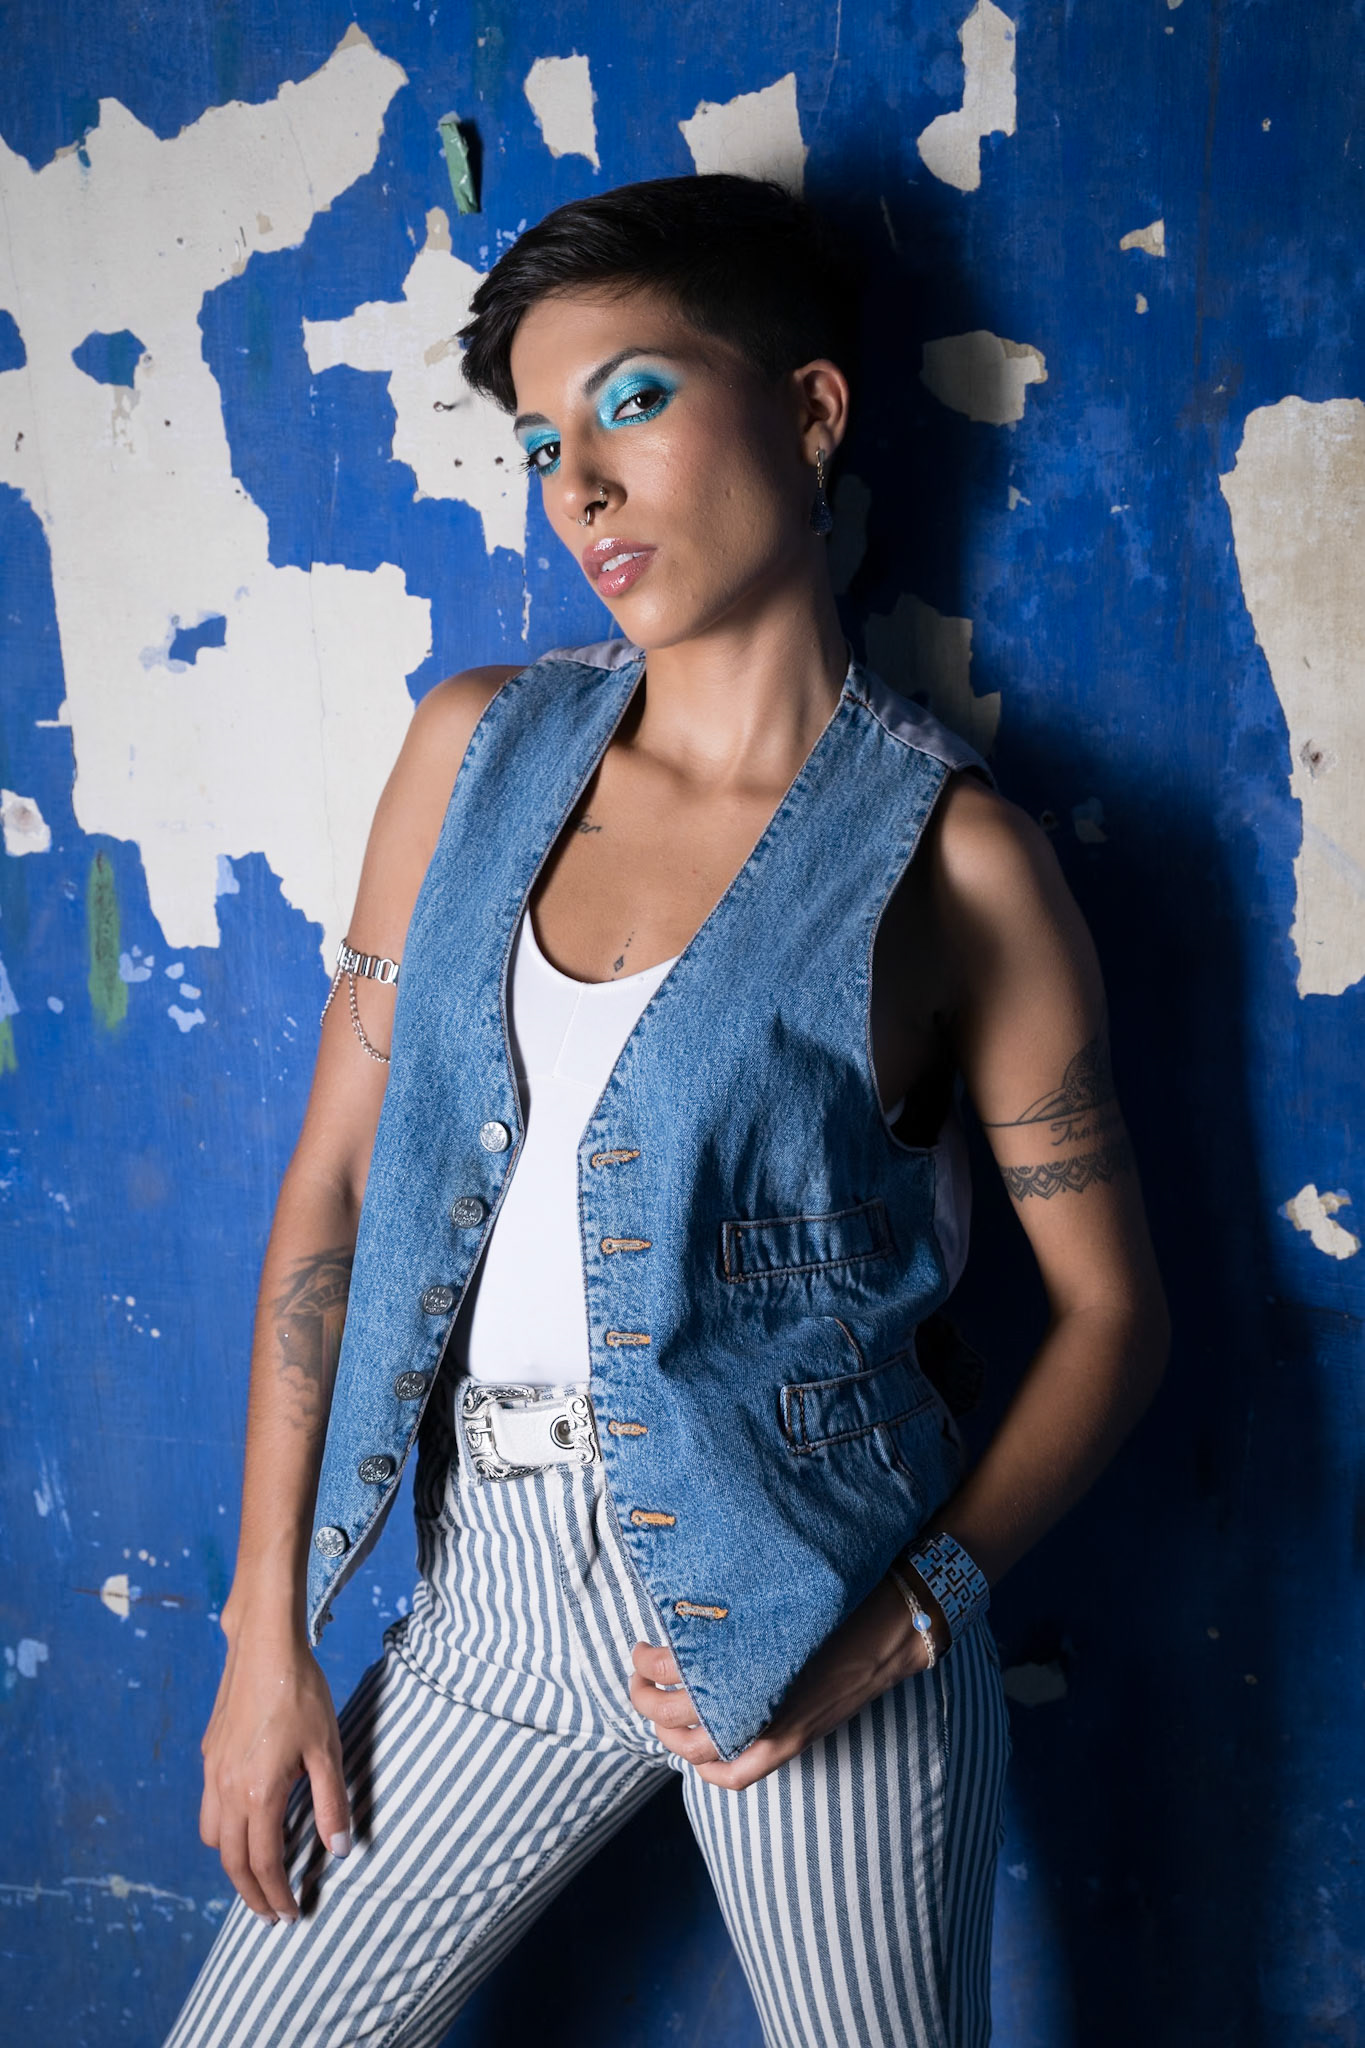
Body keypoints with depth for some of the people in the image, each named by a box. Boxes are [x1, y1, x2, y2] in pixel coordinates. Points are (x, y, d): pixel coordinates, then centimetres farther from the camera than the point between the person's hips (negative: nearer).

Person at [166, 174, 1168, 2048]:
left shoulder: (950, 854, -7)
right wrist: (268, 1628, 1)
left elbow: (1112, 1306, -2)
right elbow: (334, 1175, 3)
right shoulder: (480, 749, 3)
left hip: (801, 1592, -3)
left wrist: (907, 1616, -15)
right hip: (498, 1593, 4)